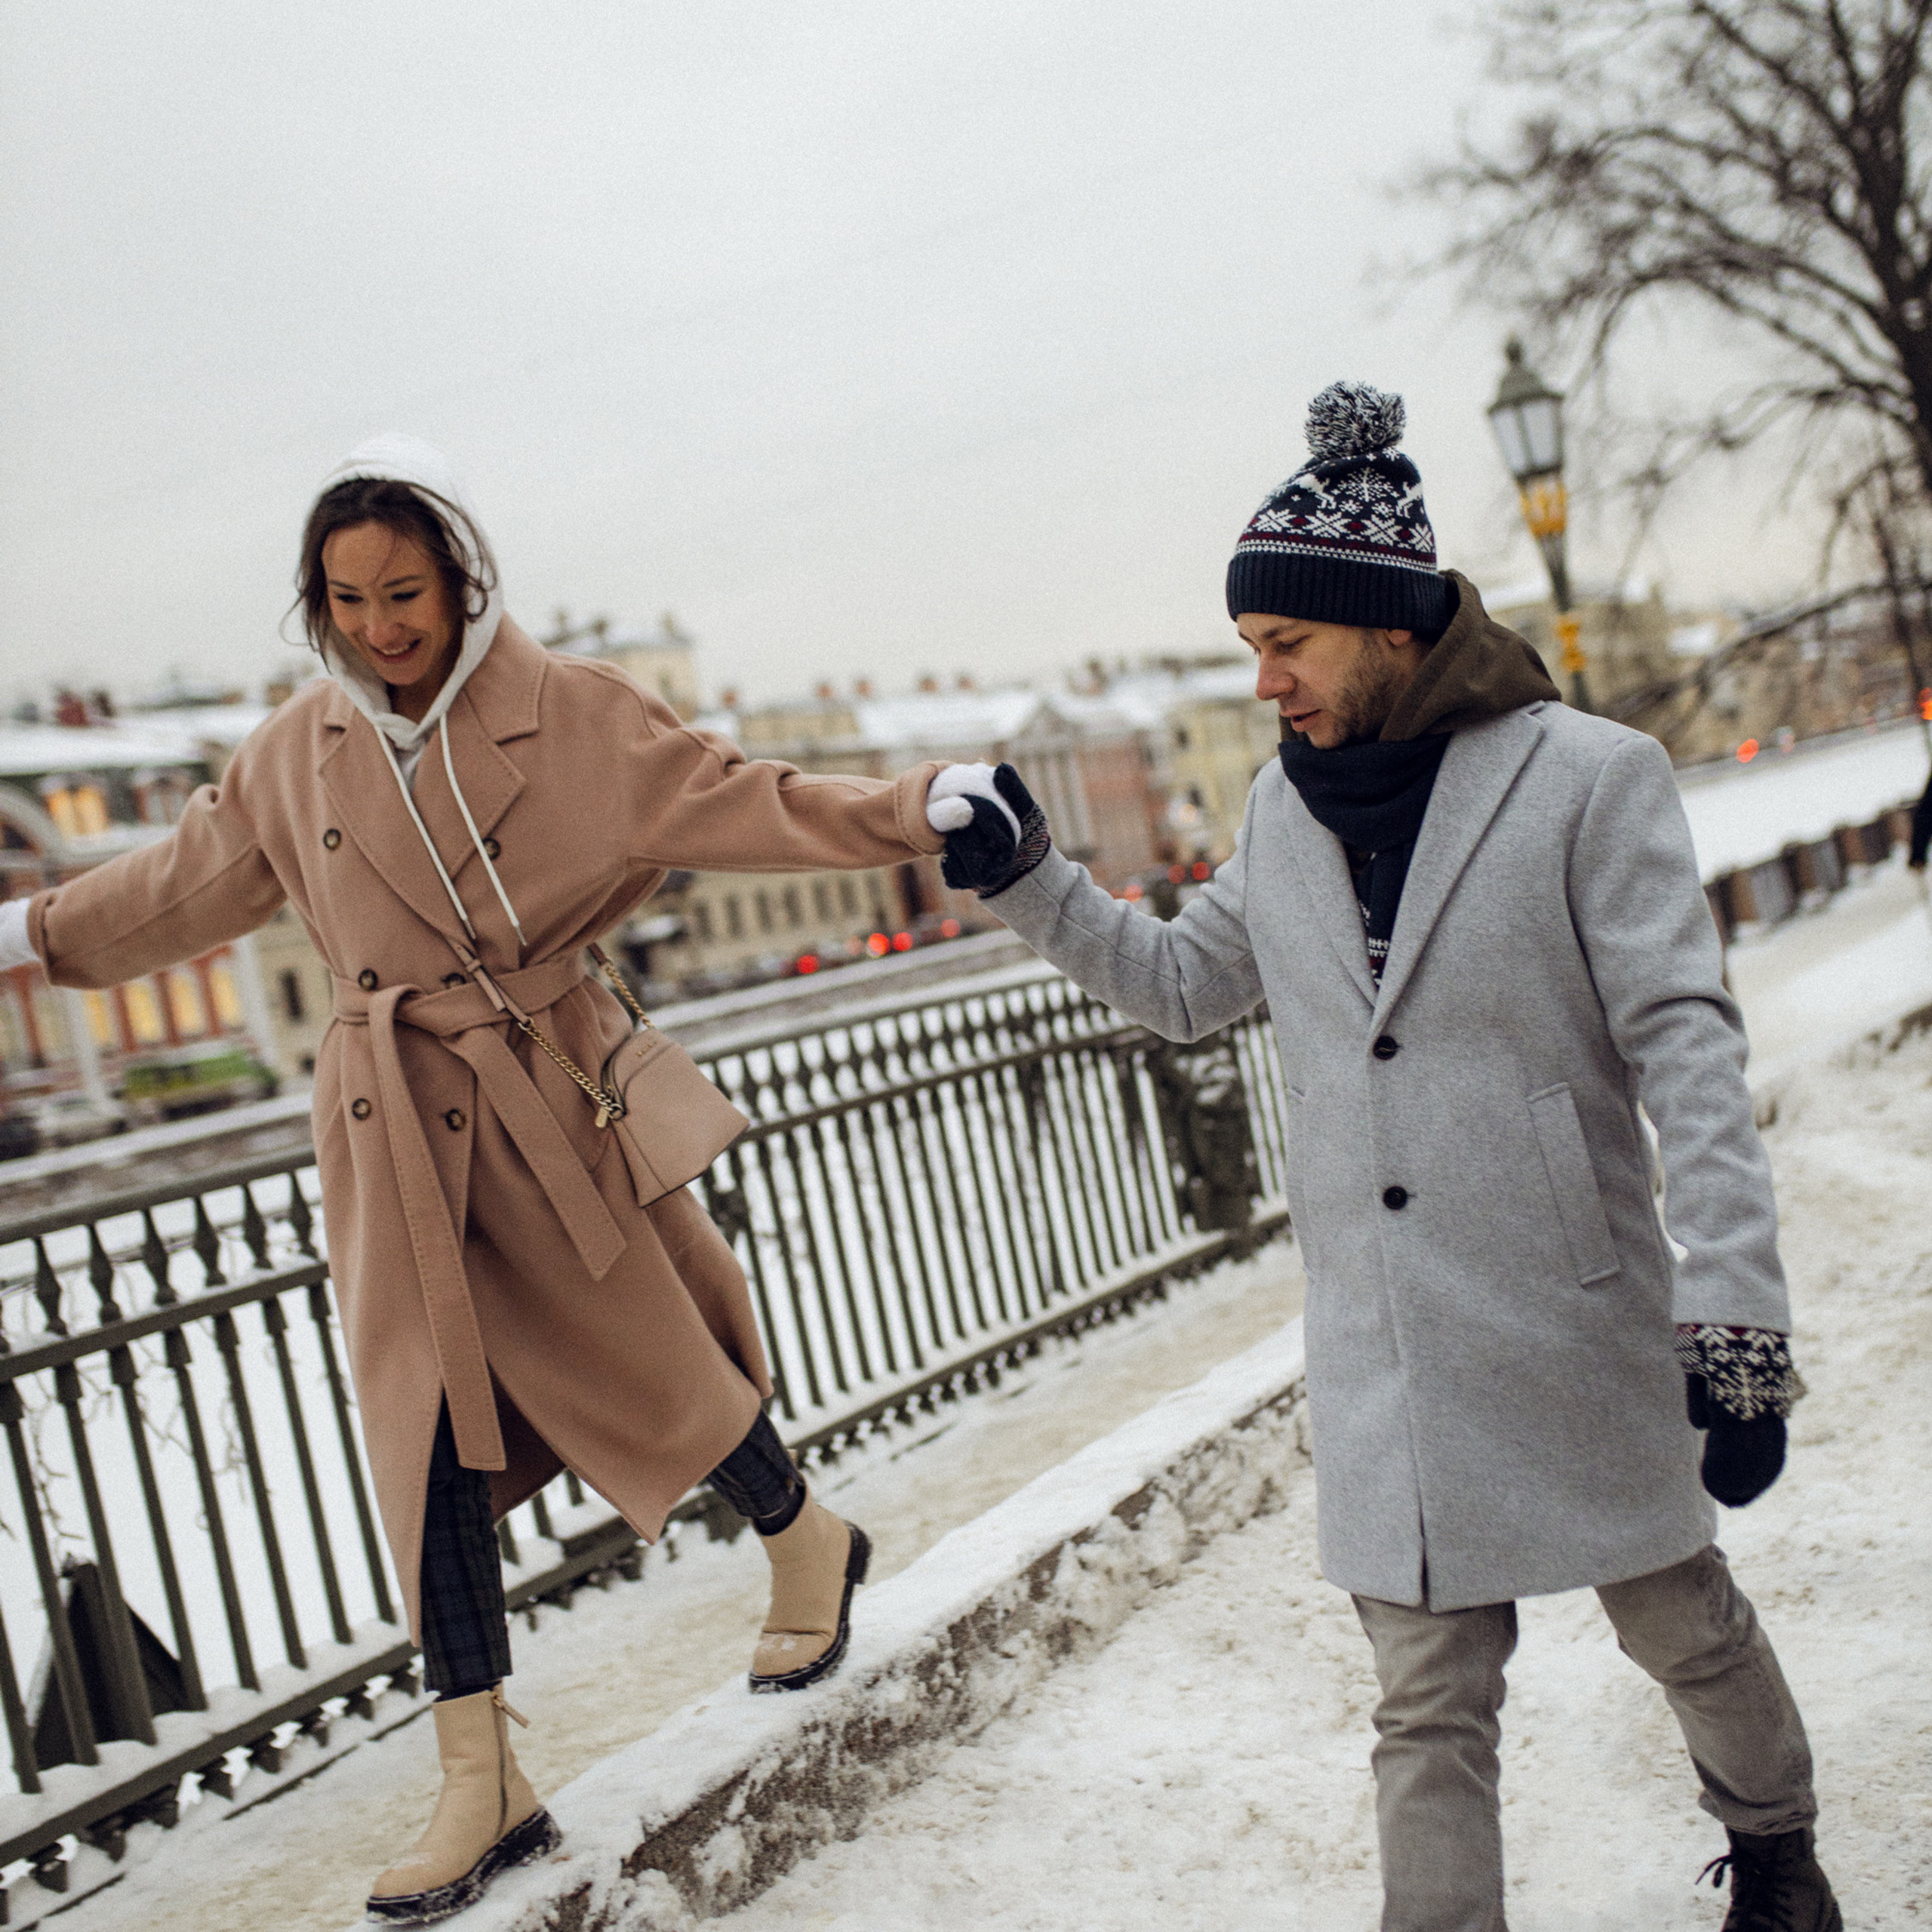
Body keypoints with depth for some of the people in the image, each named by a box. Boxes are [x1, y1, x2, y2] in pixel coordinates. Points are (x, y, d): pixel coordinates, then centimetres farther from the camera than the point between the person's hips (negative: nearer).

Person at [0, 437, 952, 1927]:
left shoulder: (567, 712, -6)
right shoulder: (296, 754, 4)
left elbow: (737, 803, -7)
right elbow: (185, 885, 19)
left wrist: (924, 811, -16)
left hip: (551, 1100, -3)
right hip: (399, 1135, 3)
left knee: (643, 1363, 4)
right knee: (431, 1434, 2)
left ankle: (809, 1544, 37)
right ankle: (484, 1787, 12)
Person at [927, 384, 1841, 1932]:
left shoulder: (1589, 777, -9)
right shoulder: (1284, 814, 7)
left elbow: (1686, 1046, -13)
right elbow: (1183, 985, 22)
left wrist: (1735, 1304, -20)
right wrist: (1028, 879, 9)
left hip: (1579, 1332, -3)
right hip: (1385, 1359, 3)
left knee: (1682, 1625, 18)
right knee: (1430, 1706, 8)